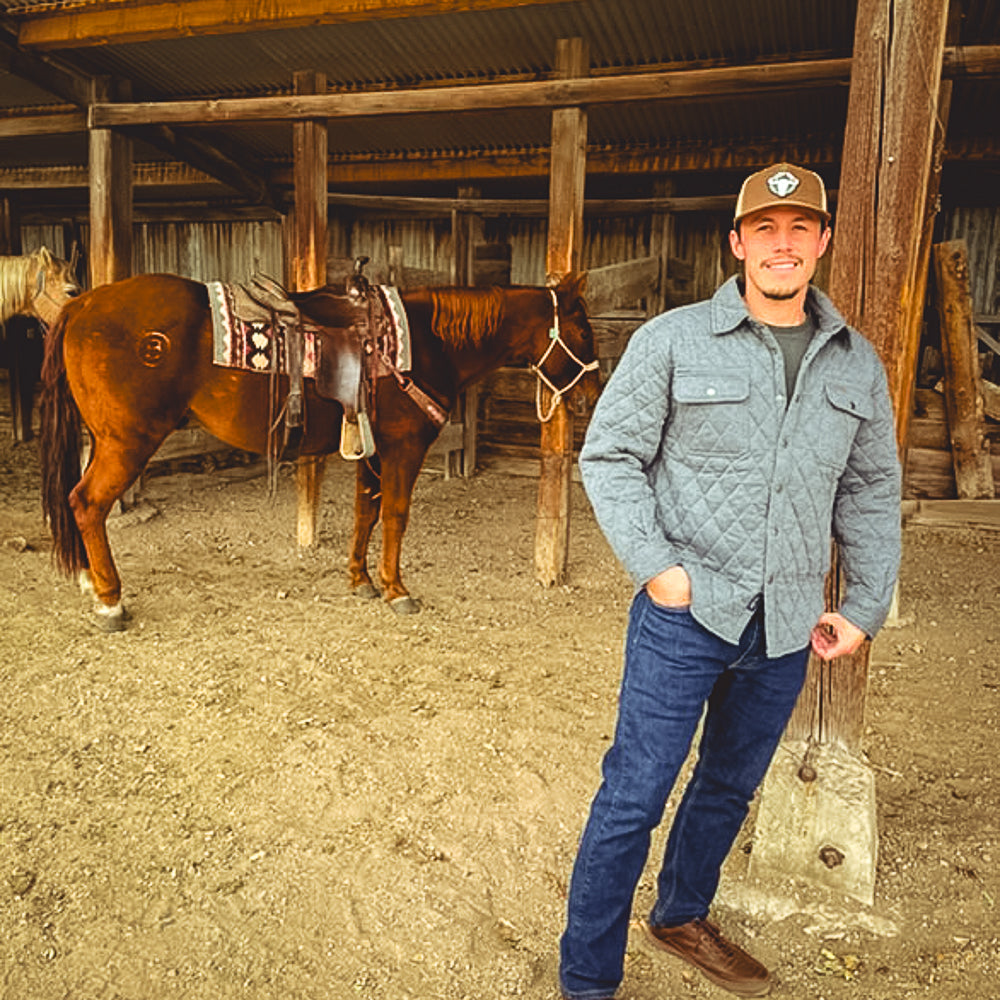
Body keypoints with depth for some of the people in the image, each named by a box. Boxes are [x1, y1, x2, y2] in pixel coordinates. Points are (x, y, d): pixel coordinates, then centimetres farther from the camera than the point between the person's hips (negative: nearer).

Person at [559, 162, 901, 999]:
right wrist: (653, 564, -14)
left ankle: (682, 918, 45)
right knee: (634, 797, 1)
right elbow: (609, 455, -5)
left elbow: (870, 492, 14)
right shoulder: (673, 340, -5)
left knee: (732, 787, 20)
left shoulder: (857, 365, 8)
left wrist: (866, 607, 9)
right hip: (686, 613, -4)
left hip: (787, 629, 5)